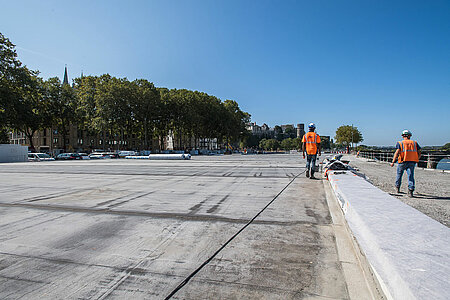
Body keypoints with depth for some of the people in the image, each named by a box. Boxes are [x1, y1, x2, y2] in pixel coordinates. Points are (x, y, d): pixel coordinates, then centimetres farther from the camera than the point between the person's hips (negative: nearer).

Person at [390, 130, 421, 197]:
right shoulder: (415, 143, 13)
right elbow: (419, 153, 9)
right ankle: (411, 190, -17)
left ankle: (397, 188, 29)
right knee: (410, 176, -1)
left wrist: (393, 162, -12)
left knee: (399, 174, 18)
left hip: (403, 161, -2)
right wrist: (416, 160, 26)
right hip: (412, 162, 2)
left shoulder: (400, 143, 3)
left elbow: (397, 152, -10)